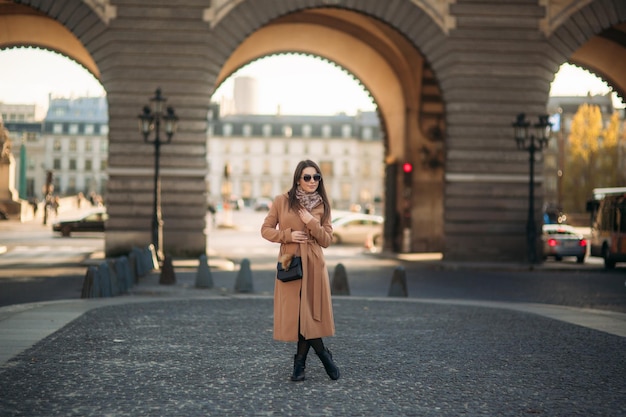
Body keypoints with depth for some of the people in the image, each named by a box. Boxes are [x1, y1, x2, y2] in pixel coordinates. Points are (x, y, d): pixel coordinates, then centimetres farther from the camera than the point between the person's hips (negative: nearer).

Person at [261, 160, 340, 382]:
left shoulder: (322, 205, 4)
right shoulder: (282, 201, 0)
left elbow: (326, 240, 2)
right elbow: (266, 229, 4)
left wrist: (312, 223, -13)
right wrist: (288, 235, -11)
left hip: (313, 265, 1)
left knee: (308, 312, -1)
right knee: (296, 313, -2)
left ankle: (300, 363, 13)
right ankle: (323, 353, 15)